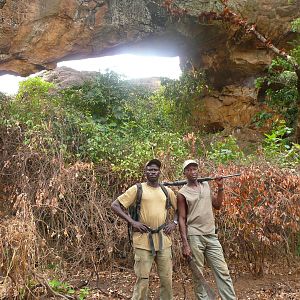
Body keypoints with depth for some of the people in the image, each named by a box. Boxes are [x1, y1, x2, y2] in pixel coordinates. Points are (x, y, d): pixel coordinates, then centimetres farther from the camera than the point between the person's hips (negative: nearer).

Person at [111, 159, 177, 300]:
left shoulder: (167, 191, 11)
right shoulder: (137, 189, -1)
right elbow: (115, 205, -2)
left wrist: (174, 222, 6)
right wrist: (132, 222, -10)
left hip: (163, 240, 4)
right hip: (144, 240, -4)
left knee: (166, 279, 10)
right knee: (142, 280, 0)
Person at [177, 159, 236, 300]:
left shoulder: (206, 185, 10)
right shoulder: (182, 193, -5)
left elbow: (217, 205, 18)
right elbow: (181, 219, -7)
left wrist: (220, 187, 6)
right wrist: (185, 244, -13)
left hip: (211, 236, 5)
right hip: (194, 237, -4)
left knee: (223, 272, 3)